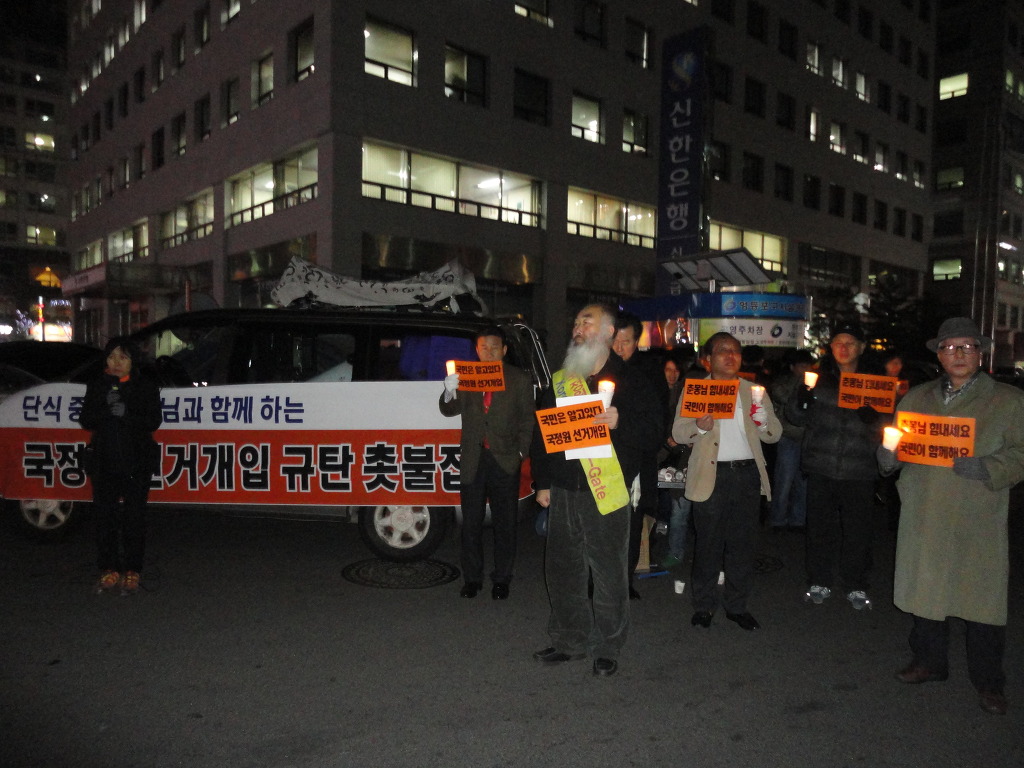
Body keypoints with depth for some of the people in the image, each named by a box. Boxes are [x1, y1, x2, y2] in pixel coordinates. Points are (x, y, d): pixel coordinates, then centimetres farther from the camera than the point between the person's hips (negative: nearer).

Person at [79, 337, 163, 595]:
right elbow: (86, 420, 1)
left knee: (134, 517, 1)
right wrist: (107, 409, -16)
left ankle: (132, 571, 9)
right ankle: (109, 570, 15)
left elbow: (154, 421, -7)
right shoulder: (97, 386, 9)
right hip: (105, 462, 3)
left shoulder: (146, 387, 1)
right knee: (105, 516, 5)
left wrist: (126, 414, -23)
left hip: (137, 463, -2)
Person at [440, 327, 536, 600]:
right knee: (471, 523, 9)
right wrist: (449, 393, -21)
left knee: (504, 524, 6)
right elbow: (449, 410, 1)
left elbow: (527, 421, 6)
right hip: (472, 460, 2)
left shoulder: (520, 380, 3)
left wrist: (520, 453, -4)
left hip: (505, 461, -1)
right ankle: (472, 578, 22)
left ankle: (501, 580, 19)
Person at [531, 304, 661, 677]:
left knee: (609, 574, 4)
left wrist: (620, 421, -23)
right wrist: (542, 483, 12)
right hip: (562, 492, 5)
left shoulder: (629, 380, 2)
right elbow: (541, 433, 17)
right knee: (562, 571, 11)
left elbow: (653, 429, -4)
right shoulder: (559, 380, 14)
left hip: (607, 493, -4)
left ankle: (606, 648, 20)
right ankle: (570, 641, 28)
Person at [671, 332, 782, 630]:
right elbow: (678, 433, -1)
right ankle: (703, 606, 19)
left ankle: (737, 605, 24)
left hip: (747, 474, 3)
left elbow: (775, 435, 10)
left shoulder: (754, 391, 12)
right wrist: (699, 427, -22)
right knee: (708, 544, 5)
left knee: (742, 544, 9)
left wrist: (764, 421, -13)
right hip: (711, 476, -2)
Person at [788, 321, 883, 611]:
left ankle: (857, 587, 22)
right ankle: (820, 583, 23)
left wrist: (873, 420, -19)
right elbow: (796, 418, 5)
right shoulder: (819, 378, 5)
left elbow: (882, 432, 3)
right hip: (821, 467, 1)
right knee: (821, 527, 9)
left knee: (858, 531, 4)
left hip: (859, 470, -1)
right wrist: (800, 400, -16)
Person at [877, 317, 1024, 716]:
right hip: (924, 514, 3)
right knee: (924, 588, 12)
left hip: (979, 519, -3)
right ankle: (929, 661, 30)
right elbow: (894, 447, 15)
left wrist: (987, 468, -21)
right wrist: (889, 456, -8)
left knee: (983, 597, 2)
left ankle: (987, 680, 19)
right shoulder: (916, 397, 13)